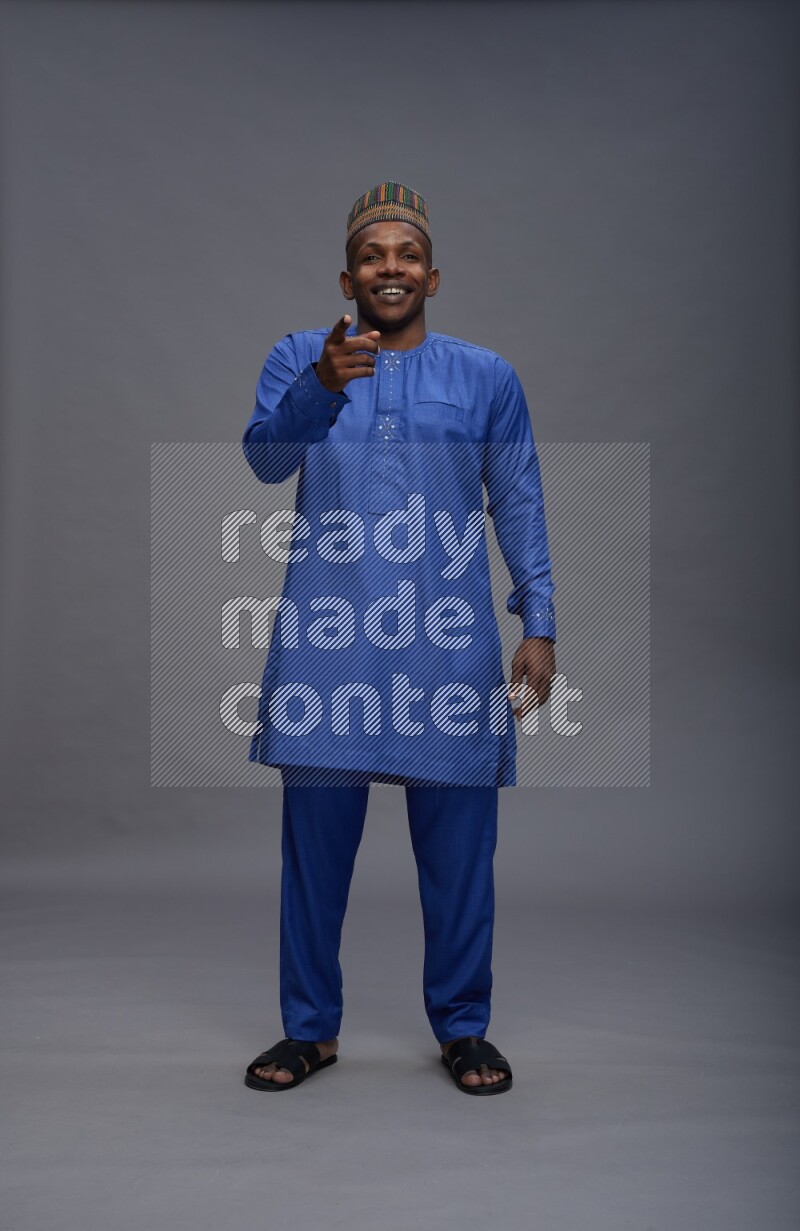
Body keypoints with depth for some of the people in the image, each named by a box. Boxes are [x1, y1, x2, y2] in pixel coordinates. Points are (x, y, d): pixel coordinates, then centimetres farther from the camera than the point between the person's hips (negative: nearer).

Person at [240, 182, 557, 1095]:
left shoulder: (488, 377, 11)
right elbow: (264, 456, -6)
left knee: (457, 844, 5)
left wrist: (539, 626, 1)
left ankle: (462, 1027, 23)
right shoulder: (299, 357, 10)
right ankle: (310, 1028, 22)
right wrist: (322, 385, -25)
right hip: (326, 635, 0)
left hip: (448, 640, 1)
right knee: (315, 836, 5)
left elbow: (520, 509, 9)